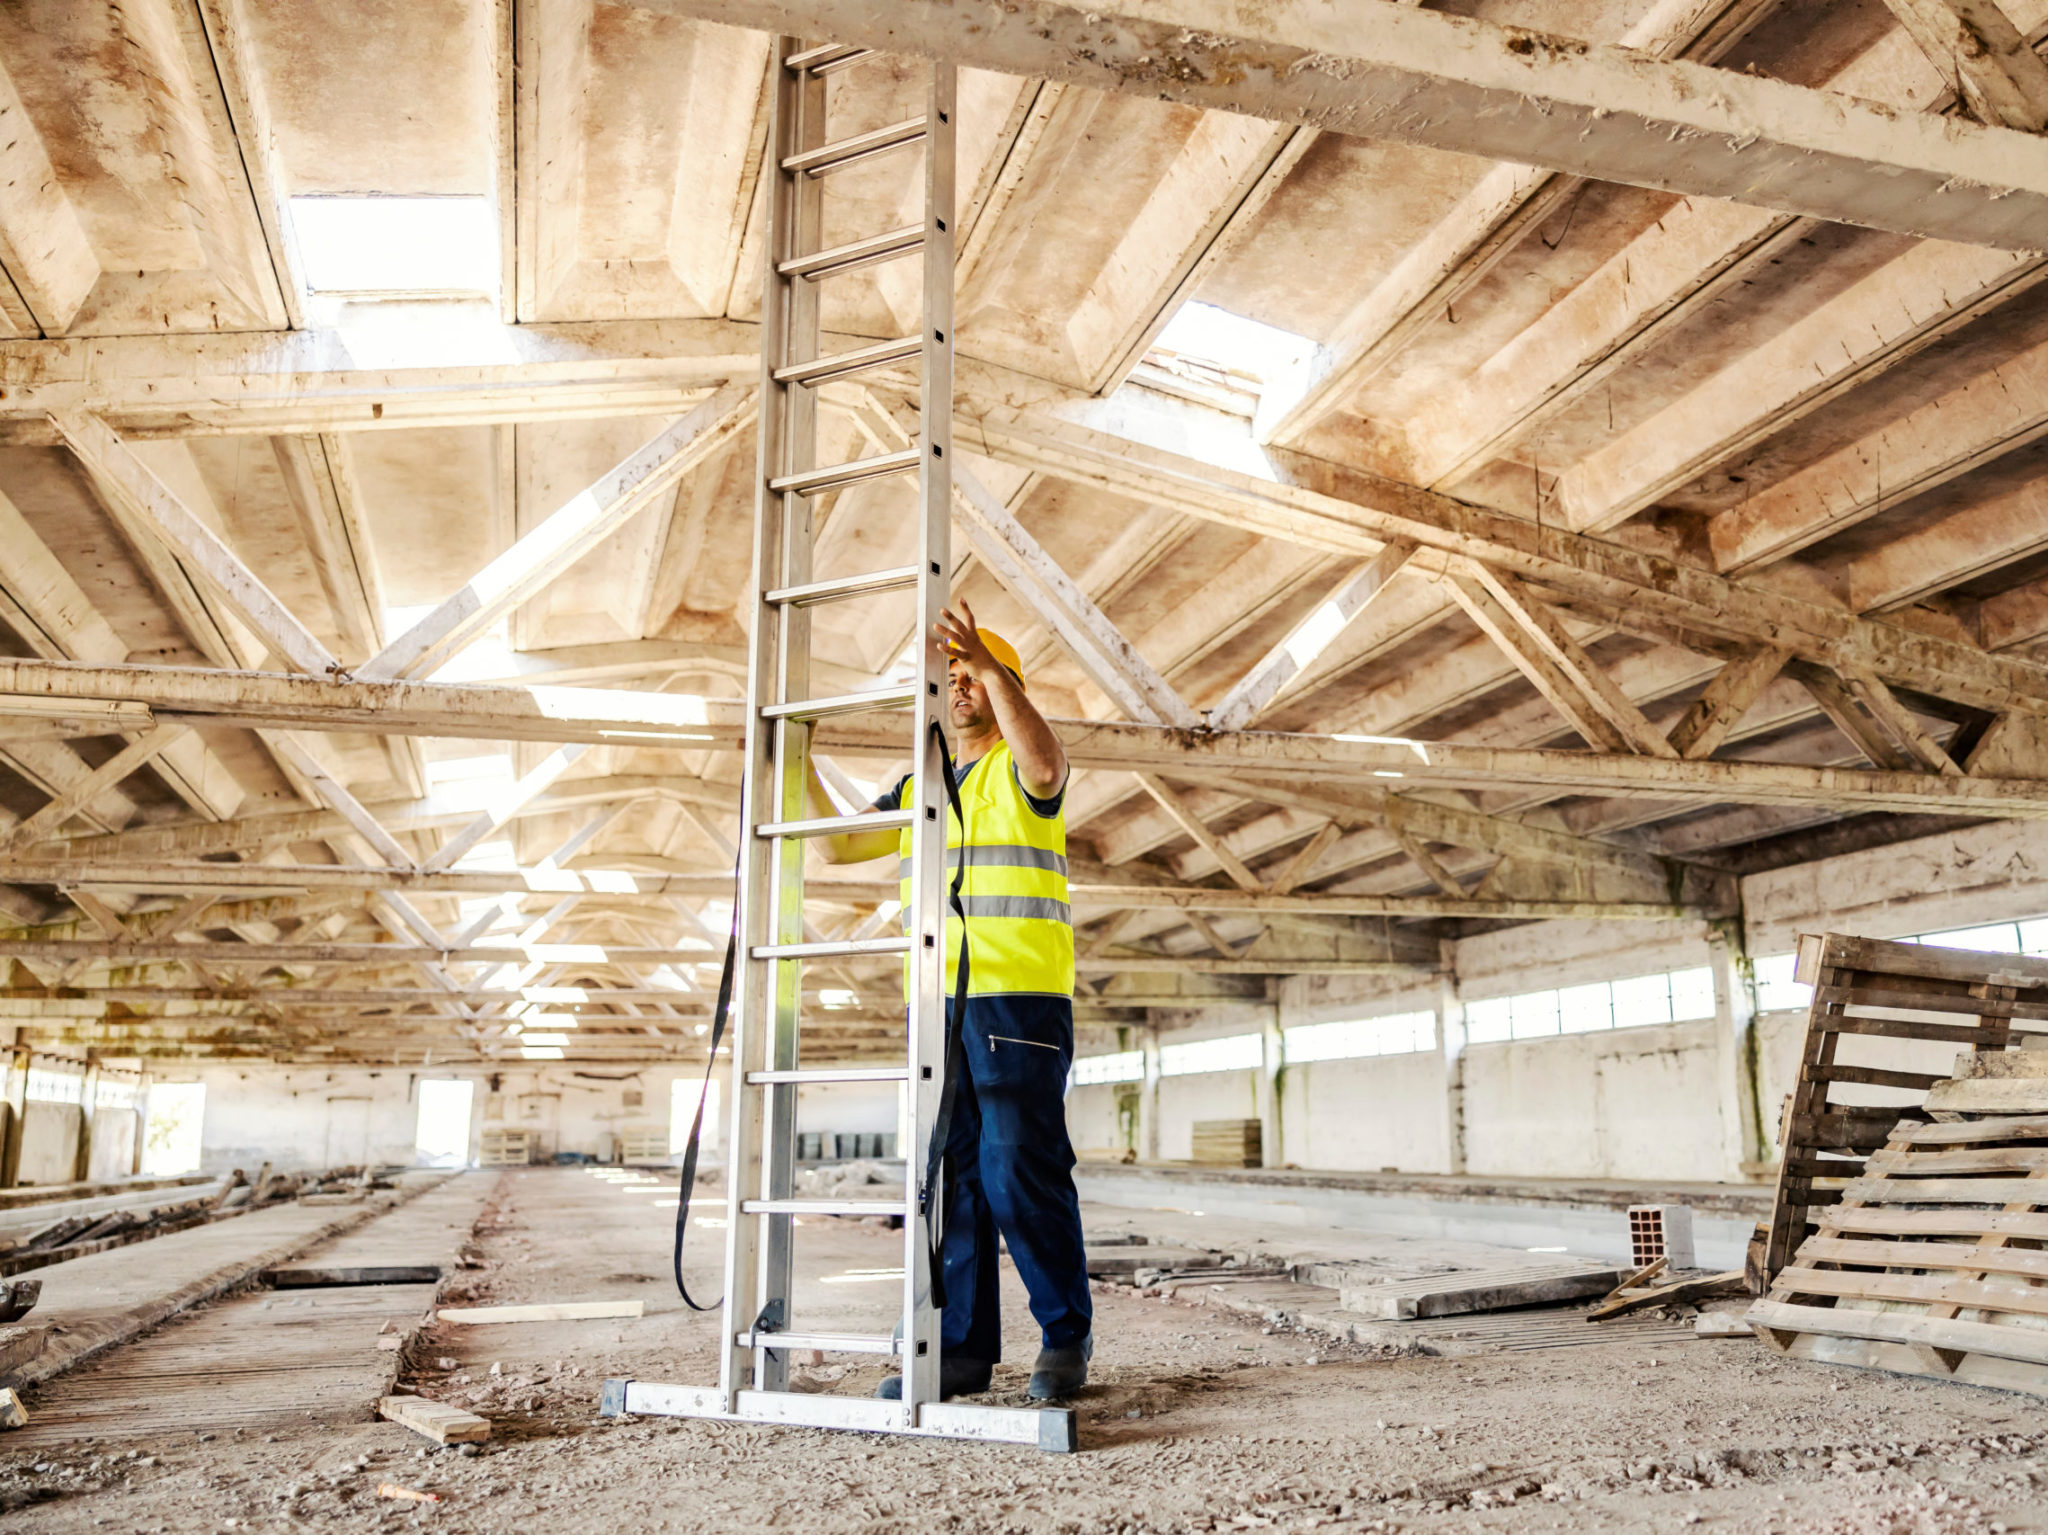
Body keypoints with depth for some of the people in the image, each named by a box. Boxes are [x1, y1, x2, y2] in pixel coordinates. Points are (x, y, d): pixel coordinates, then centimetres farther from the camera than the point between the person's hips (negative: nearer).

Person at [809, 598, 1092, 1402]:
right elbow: (840, 845, 23)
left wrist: (989, 662, -31)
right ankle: (963, 1348, 12)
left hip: (1019, 1001, -6)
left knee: (1021, 1171, -8)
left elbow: (1044, 759, -24)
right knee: (949, 1176, 6)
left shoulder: (1021, 771, 1)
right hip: (935, 1004, 6)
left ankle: (1066, 1335, 7)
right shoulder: (918, 787, 21)